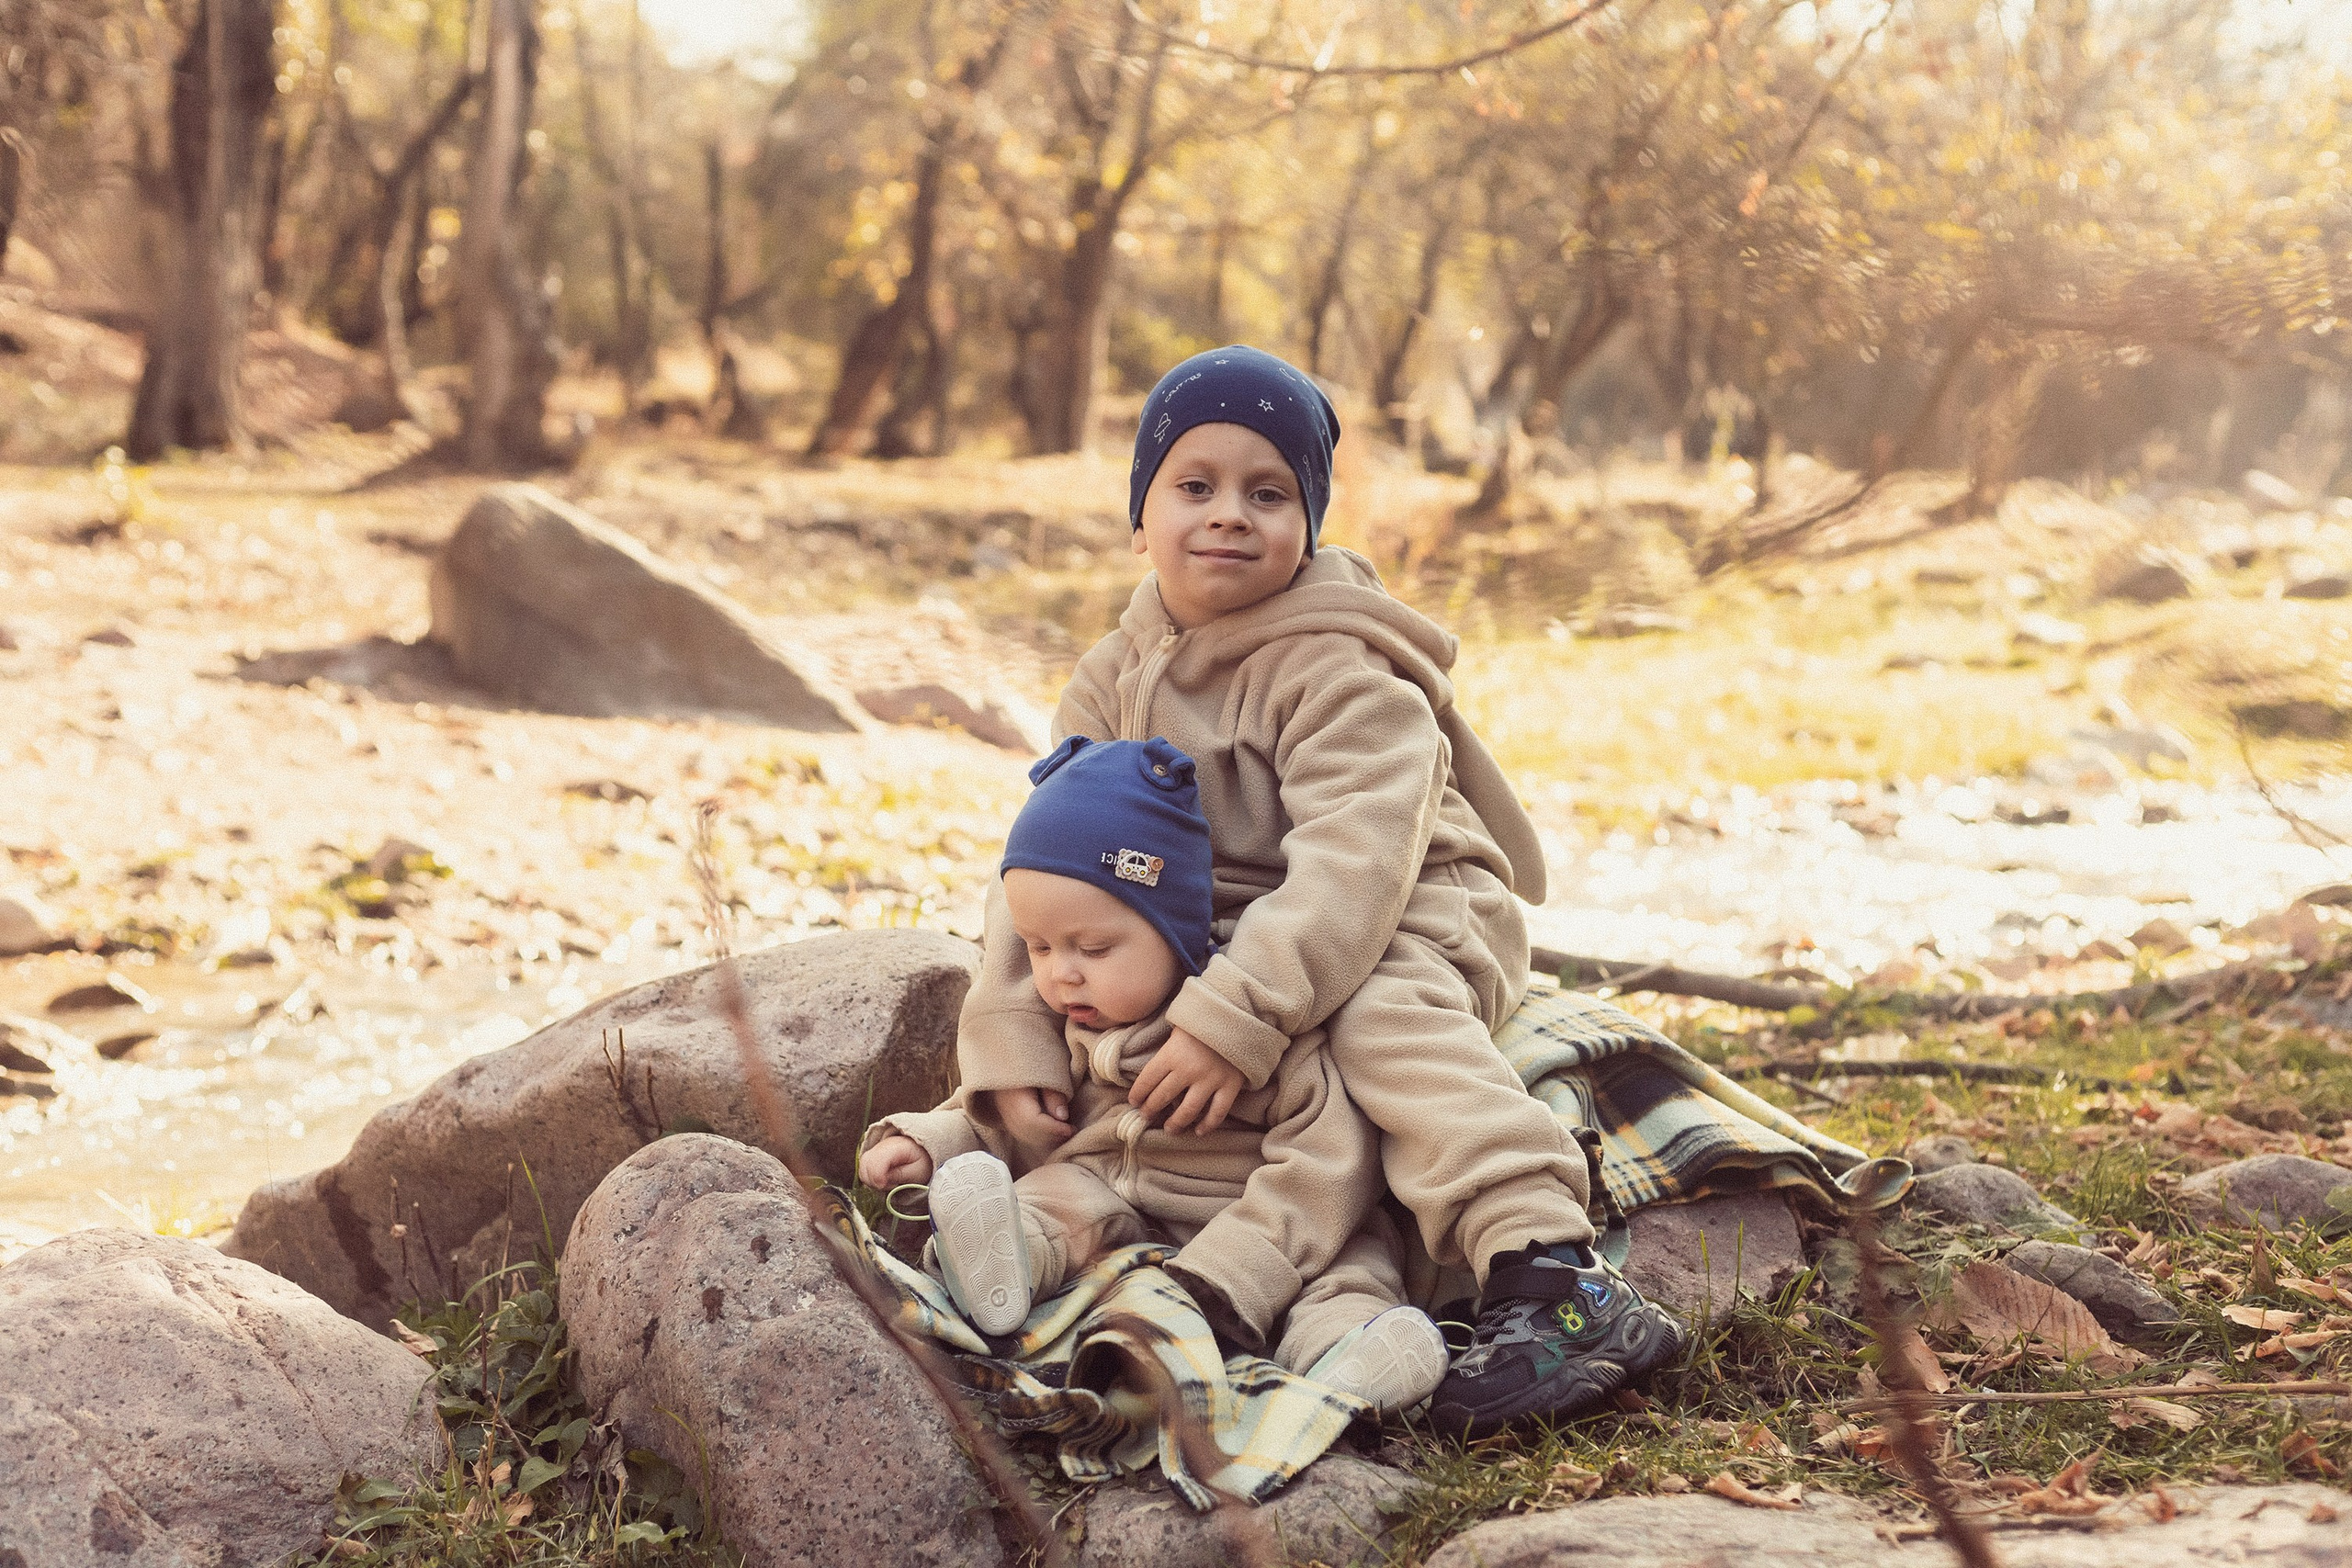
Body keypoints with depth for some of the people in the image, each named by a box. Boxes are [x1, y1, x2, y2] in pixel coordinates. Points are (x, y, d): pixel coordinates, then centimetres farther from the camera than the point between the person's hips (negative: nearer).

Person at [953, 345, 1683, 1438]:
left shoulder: (1342, 674, -18)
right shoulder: (1113, 682, 3)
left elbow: (1353, 864, -31)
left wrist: (1233, 1020, -41)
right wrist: (1012, 1050, -16)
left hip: (1410, 918, -7)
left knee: (1388, 1020, -38)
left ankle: (1554, 1282, -51)